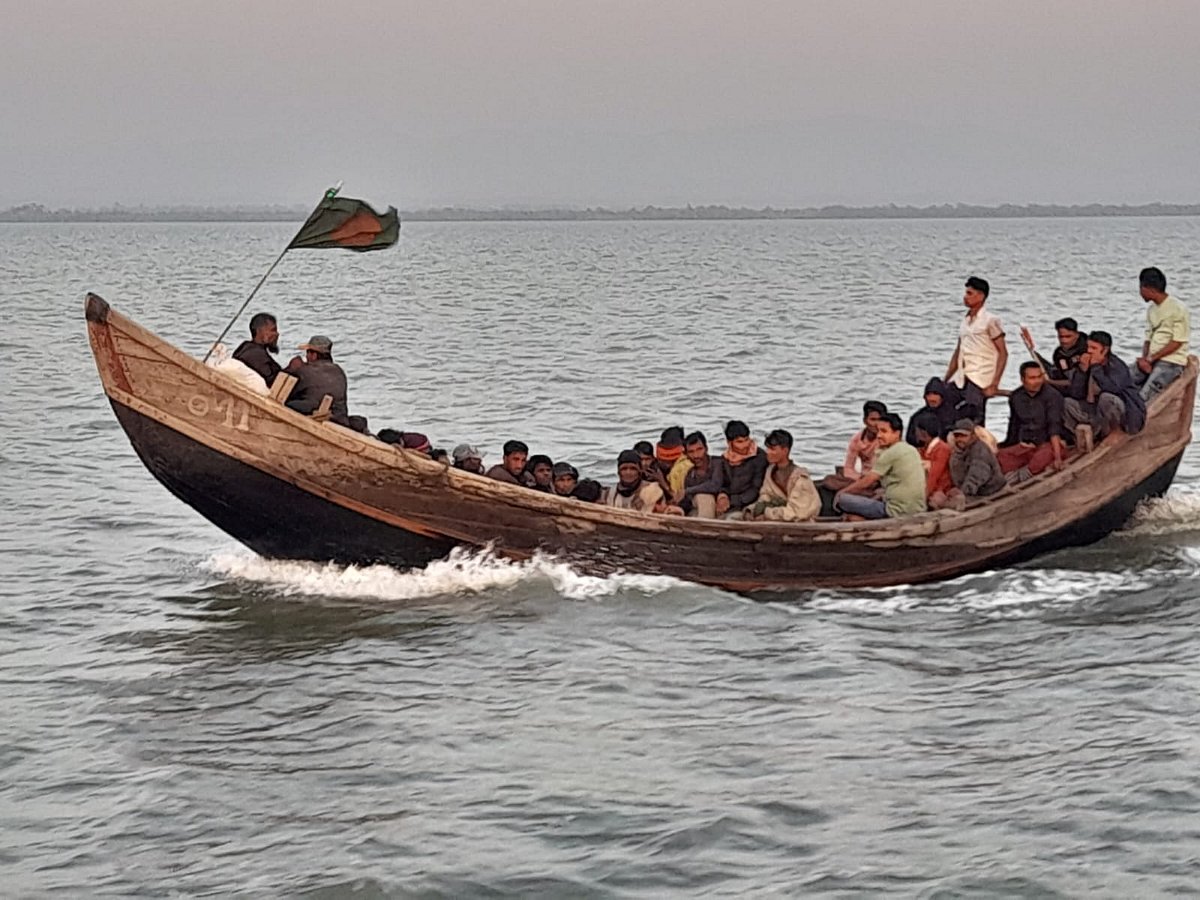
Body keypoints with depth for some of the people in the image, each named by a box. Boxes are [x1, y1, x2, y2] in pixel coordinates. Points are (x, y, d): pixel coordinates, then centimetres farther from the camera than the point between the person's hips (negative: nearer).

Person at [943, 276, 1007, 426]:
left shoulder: (990, 320, -4)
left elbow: (1003, 353, -8)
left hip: (979, 381, -7)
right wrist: (945, 381, 19)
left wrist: (994, 384, -15)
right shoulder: (965, 321, 17)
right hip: (960, 379, 7)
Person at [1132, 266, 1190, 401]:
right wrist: (1144, 358, -5)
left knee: (1143, 396, -28)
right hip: (1150, 360, 8)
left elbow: (1176, 343, -13)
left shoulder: (1178, 309, -10)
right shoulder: (1151, 309, 15)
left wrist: (1151, 358, -12)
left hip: (1171, 361, -8)